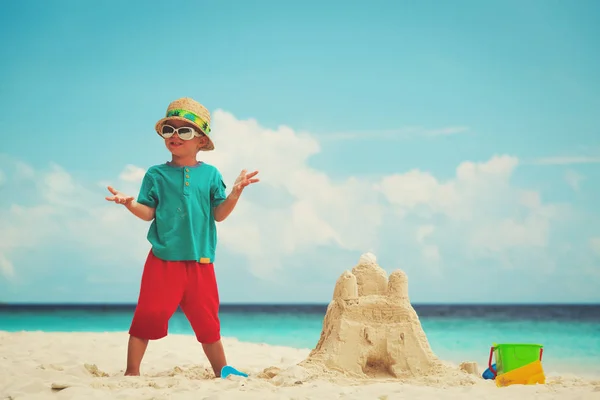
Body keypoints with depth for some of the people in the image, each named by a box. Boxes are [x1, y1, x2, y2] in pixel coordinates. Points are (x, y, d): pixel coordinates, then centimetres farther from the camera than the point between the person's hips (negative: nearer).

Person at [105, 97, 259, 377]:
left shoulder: (210, 174, 6)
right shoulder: (156, 175, 3)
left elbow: (219, 214, 2)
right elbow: (148, 212, 0)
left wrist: (236, 192, -12)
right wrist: (130, 203, -19)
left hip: (200, 262, 1)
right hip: (163, 260, -1)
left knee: (207, 321, 10)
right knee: (149, 315, -8)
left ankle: (222, 372, 24)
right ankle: (132, 372, 3)